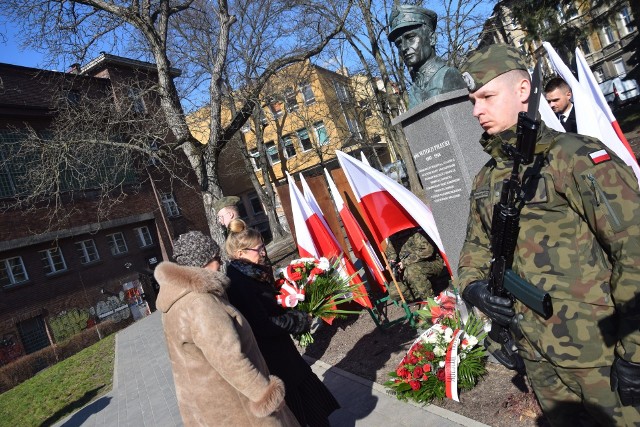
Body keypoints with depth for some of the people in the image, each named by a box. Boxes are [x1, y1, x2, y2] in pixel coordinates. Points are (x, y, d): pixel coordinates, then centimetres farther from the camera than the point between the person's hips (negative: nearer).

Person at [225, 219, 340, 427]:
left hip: (277, 350, 8)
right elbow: (262, 326, -27)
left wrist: (291, 315, -3)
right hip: (269, 358, -8)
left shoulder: (251, 275, 2)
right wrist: (298, 320, -16)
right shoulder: (239, 284, -26)